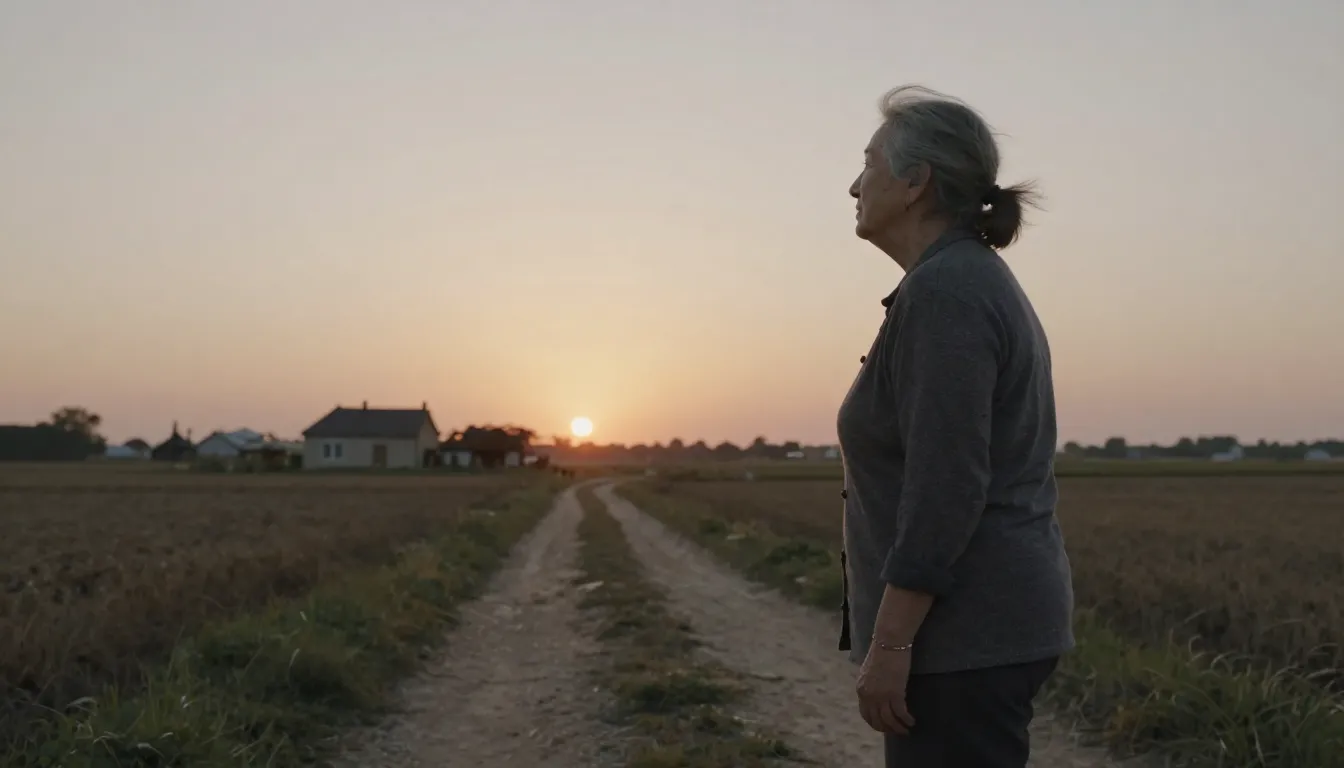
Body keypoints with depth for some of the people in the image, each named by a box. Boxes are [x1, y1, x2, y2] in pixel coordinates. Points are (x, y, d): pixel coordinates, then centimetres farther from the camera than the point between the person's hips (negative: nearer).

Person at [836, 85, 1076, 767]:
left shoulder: (944, 290, -16)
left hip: (965, 635, -10)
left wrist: (889, 642, -21)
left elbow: (945, 487, -23)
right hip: (989, 625, 10)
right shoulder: (981, 281, 15)